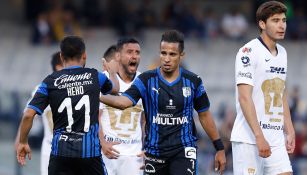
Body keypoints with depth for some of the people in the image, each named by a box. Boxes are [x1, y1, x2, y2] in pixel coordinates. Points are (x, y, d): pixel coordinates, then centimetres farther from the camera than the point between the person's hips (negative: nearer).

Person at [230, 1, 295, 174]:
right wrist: (259, 137, -23)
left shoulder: (282, 53, 15)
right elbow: (244, 97, -17)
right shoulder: (249, 51, -10)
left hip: (276, 139, 7)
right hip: (249, 139, -7)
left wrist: (289, 130, 18)